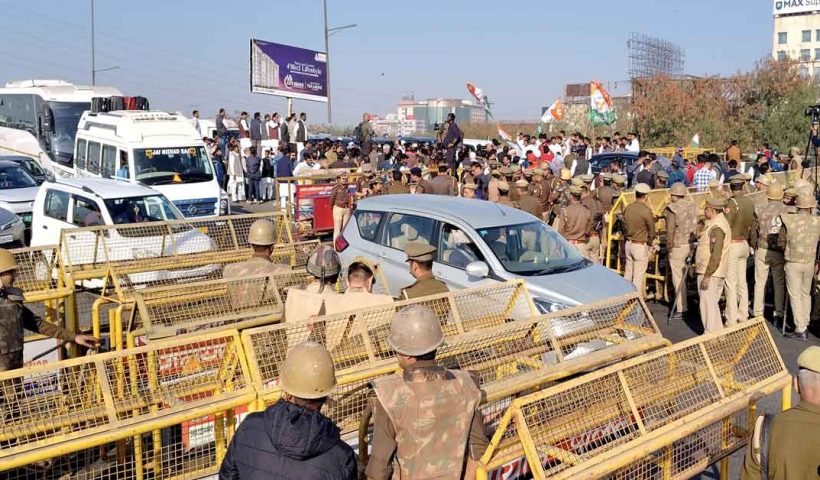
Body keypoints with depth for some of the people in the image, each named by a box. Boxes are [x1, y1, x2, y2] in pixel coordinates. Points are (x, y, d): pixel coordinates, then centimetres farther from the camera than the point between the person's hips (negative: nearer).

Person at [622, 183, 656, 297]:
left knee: (627, 273, 16)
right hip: (641, 245, -6)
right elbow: (651, 231, -8)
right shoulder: (646, 211, -16)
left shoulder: (627, 208, 0)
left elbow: (625, 225, 7)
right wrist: (649, 242, 9)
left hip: (629, 243, 6)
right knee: (639, 276, 1)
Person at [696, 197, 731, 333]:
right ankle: (718, 331, 26)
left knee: (708, 304, -4)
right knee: (712, 303, 18)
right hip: (710, 272, 11)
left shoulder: (717, 227, -20)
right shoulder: (714, 223, 13)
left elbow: (716, 255, -24)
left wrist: (707, 276, -23)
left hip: (710, 273, -11)